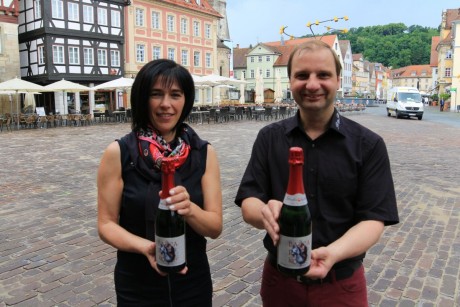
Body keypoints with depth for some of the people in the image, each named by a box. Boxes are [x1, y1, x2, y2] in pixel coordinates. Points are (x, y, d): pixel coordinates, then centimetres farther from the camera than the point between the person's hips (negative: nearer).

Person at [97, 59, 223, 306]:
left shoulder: (204, 153, -8)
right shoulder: (118, 153, -11)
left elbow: (215, 227, -8)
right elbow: (106, 224, -7)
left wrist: (189, 209, -28)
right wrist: (145, 247, -24)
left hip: (194, 283, 2)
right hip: (137, 287, -1)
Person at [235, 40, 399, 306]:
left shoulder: (368, 145, -9)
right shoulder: (269, 138, -4)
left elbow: (373, 219, -12)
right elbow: (248, 203, -7)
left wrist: (333, 253, -32)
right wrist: (266, 213, -31)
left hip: (341, 284, -1)